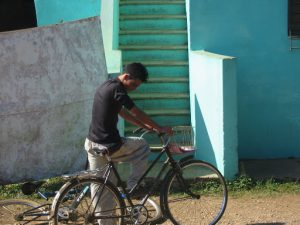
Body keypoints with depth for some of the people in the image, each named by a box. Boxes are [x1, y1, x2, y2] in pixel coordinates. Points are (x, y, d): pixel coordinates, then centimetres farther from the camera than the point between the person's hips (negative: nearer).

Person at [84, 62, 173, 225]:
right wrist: (160, 128, -2)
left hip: (92, 144, 9)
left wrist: (147, 127, 20)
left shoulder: (106, 86, 14)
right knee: (143, 147, 16)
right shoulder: (117, 89, -16)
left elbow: (123, 112, 21)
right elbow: (137, 113, -13)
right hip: (110, 147, -9)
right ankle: (132, 187, 17)